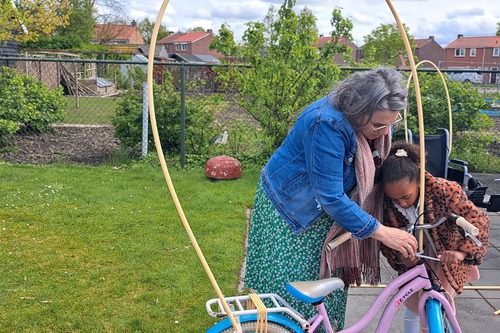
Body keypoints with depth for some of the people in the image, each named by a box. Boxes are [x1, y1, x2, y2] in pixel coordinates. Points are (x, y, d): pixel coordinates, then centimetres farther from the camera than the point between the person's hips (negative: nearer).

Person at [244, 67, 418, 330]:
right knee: (290, 289, -1)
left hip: (323, 211, 7)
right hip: (288, 208, -7)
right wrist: (382, 232, -30)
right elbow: (331, 198, -32)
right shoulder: (327, 124, -34)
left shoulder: (359, 117, -10)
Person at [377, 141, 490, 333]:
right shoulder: (385, 204, -25)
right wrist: (399, 257, -31)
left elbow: (479, 220, -27)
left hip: (447, 259, -2)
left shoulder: (445, 190, -33)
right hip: (413, 262, 2)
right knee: (413, 308, 6)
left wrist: (462, 252, -41)